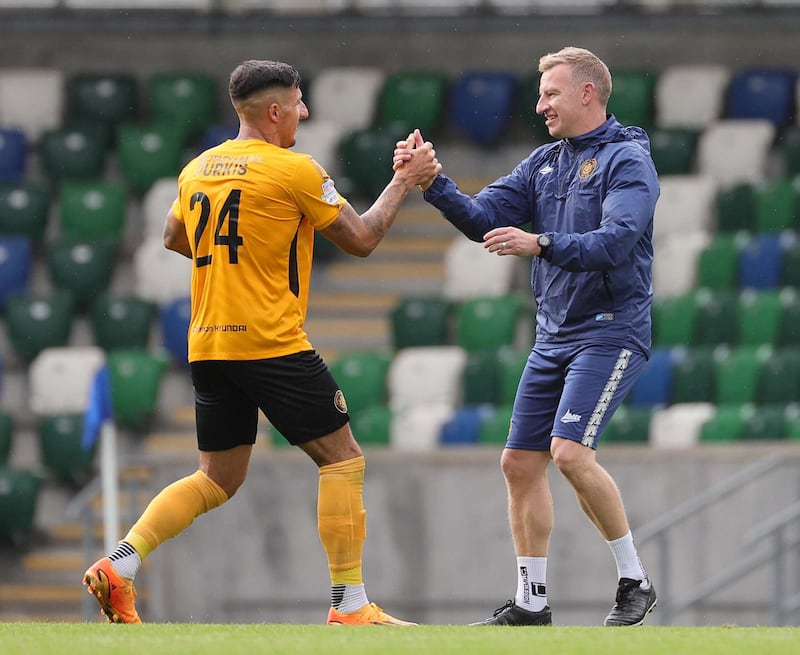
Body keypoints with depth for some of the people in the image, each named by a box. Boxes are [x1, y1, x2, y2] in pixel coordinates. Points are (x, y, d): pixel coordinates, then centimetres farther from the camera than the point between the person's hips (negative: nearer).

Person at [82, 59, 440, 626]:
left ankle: (118, 566, -1)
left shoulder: (197, 170, 10)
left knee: (218, 478, 15)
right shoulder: (296, 171, -9)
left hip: (207, 346, 7)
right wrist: (404, 182, 11)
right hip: (272, 342, -7)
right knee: (342, 458, 3)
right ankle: (350, 605, -1)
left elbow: (174, 238, 27)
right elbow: (361, 240, -1)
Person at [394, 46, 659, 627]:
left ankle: (634, 580, -9)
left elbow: (615, 242, -24)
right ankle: (531, 604, 14)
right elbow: (483, 218, 7)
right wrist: (431, 183, -8)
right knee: (520, 463, 5)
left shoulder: (628, 161, -10)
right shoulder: (545, 162, 13)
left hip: (611, 331, -8)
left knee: (570, 451, -23)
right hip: (555, 335, 8)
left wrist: (540, 244, -34)